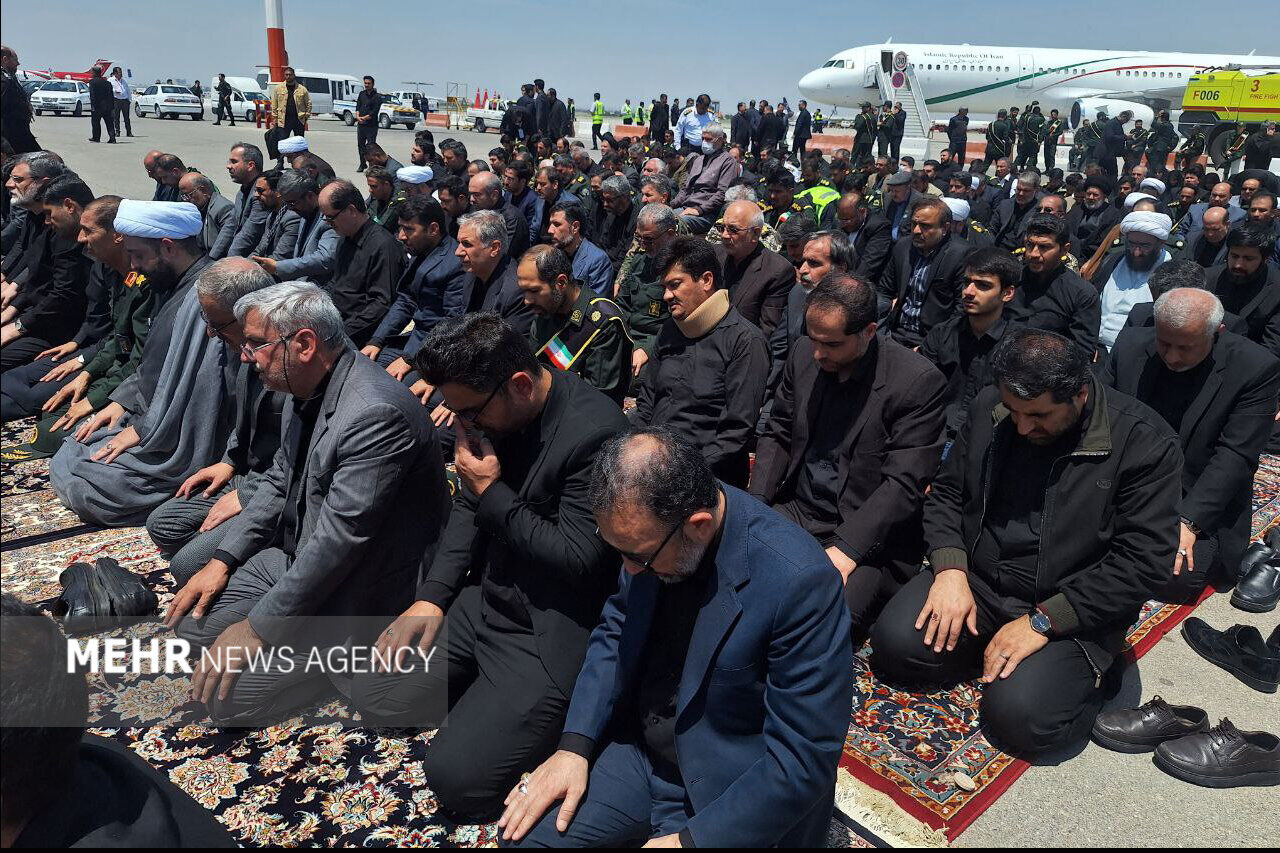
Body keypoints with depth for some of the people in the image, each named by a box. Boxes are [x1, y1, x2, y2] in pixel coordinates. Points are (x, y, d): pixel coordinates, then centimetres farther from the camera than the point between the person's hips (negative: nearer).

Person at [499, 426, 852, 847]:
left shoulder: (799, 581, -30)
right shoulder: (653, 523, -11)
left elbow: (804, 759, -24)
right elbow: (616, 631, 5)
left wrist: (689, 840, -24)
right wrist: (574, 745, -6)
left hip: (732, 798, -6)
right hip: (640, 750, 6)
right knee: (522, 832, -2)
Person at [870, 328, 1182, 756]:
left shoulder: (1145, 443, -15)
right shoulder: (989, 409, -1)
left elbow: (1142, 563, -16)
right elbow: (946, 493, 8)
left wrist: (1042, 622, -20)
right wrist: (950, 568, -10)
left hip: (1070, 610, -4)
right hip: (976, 578, 5)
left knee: (1019, 716, -24)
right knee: (895, 644, -17)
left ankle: (1083, 670, 7)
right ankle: (991, 647, 9)